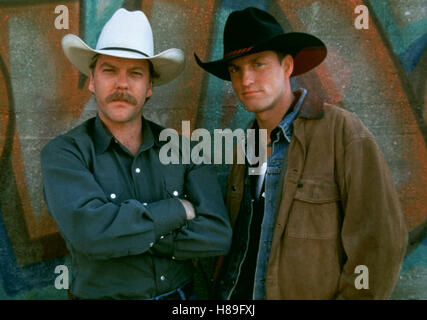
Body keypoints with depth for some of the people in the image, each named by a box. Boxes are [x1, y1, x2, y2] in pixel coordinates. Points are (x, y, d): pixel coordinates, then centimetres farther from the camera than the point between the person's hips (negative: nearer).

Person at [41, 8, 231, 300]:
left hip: (181, 294, 2)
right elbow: (90, 231, -30)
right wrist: (178, 210, -20)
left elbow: (218, 236, -16)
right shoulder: (63, 154, -13)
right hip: (103, 294, -2)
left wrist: (125, 237, -21)